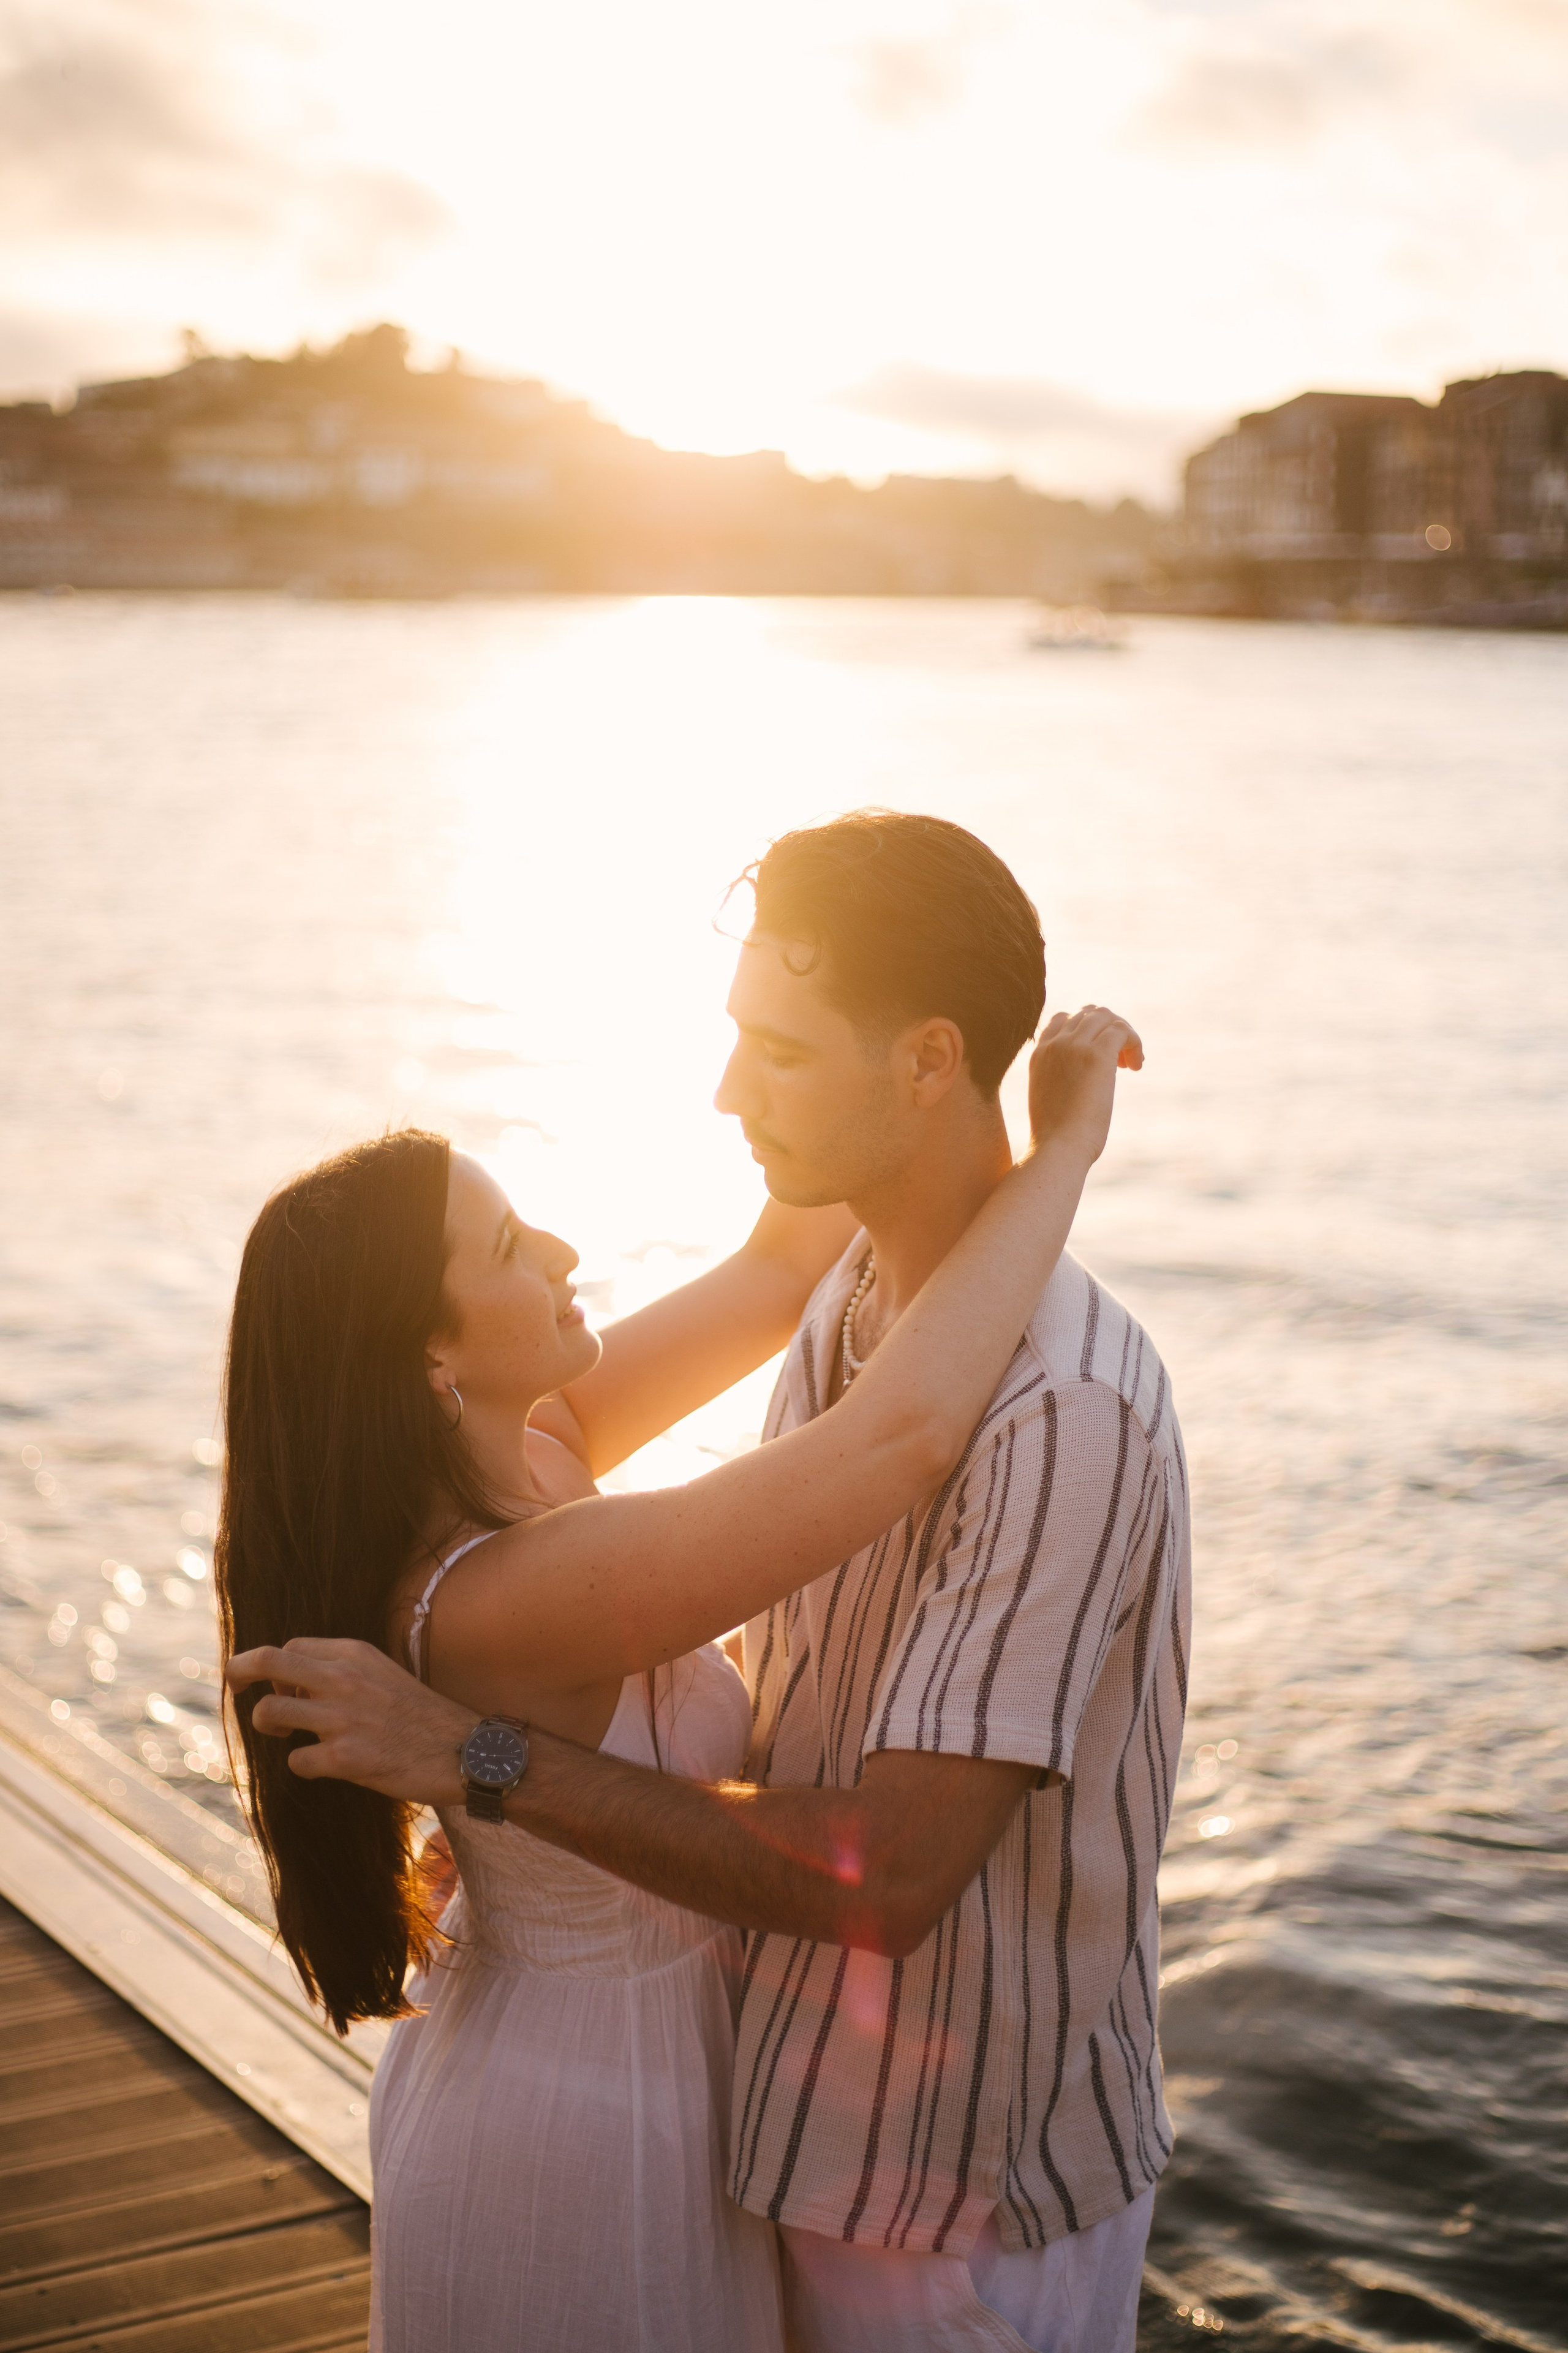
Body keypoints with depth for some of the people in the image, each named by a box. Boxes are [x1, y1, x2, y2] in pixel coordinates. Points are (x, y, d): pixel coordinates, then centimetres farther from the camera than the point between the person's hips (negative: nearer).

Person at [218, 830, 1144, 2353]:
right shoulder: (507, 1597, -35)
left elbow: (772, 1274, -1)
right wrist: (1061, 1150, -31)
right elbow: (906, 1429, -41)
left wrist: (904, 1099, -17)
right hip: (586, 2151, -9)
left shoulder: (512, 1456, -8)